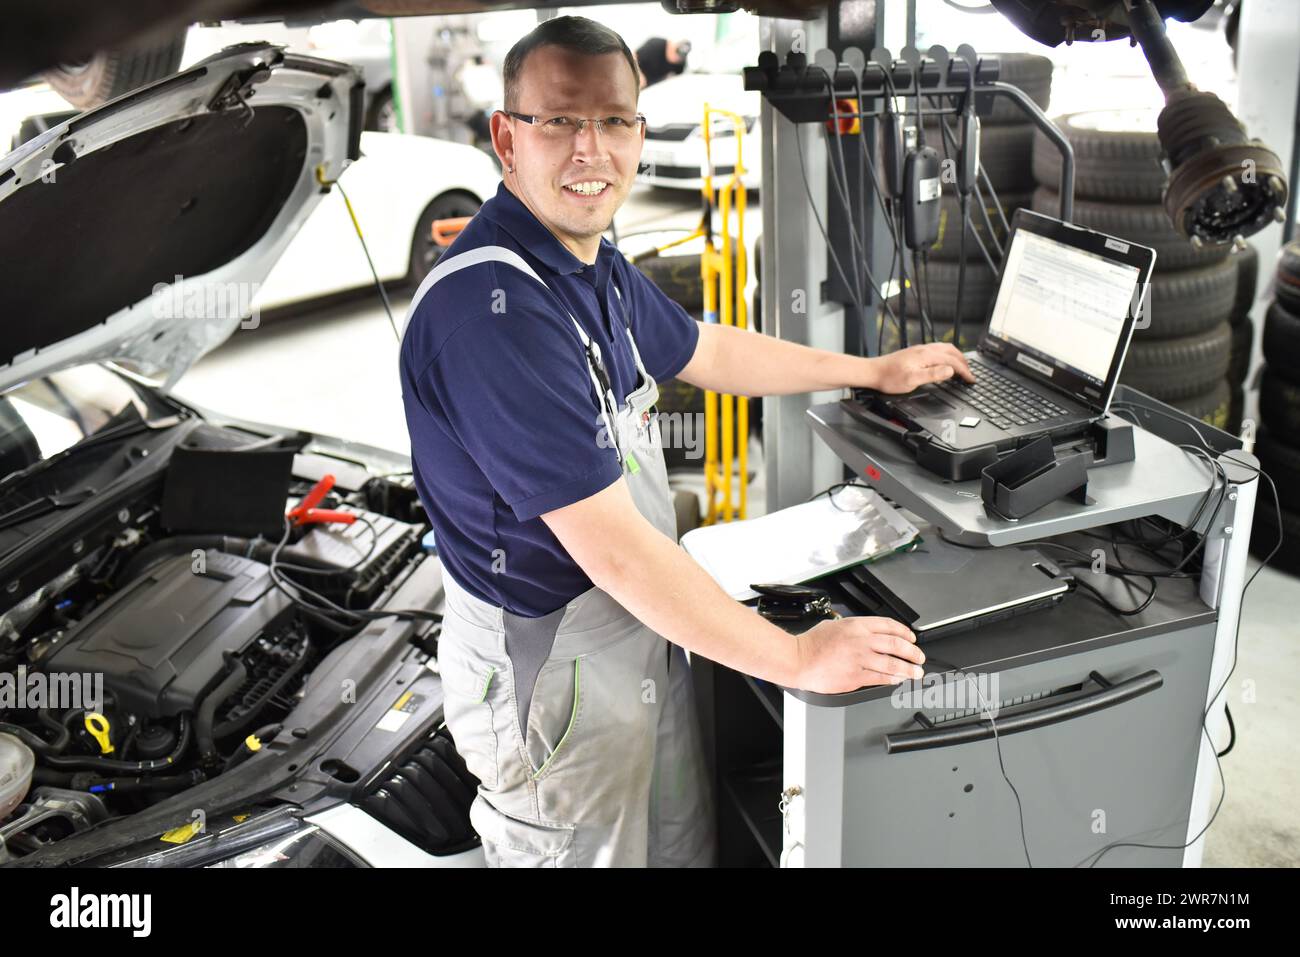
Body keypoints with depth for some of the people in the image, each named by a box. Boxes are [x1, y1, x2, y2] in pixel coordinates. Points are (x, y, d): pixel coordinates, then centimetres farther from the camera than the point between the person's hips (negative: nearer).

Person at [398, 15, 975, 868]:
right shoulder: (491, 309, -30)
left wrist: (872, 371, 26)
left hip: (643, 628, 9)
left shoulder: (595, 266, 1)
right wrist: (796, 659, -22)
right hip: (550, 660, -9)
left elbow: (704, 352, 19)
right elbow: (611, 544, -30)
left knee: (682, 844, 24)